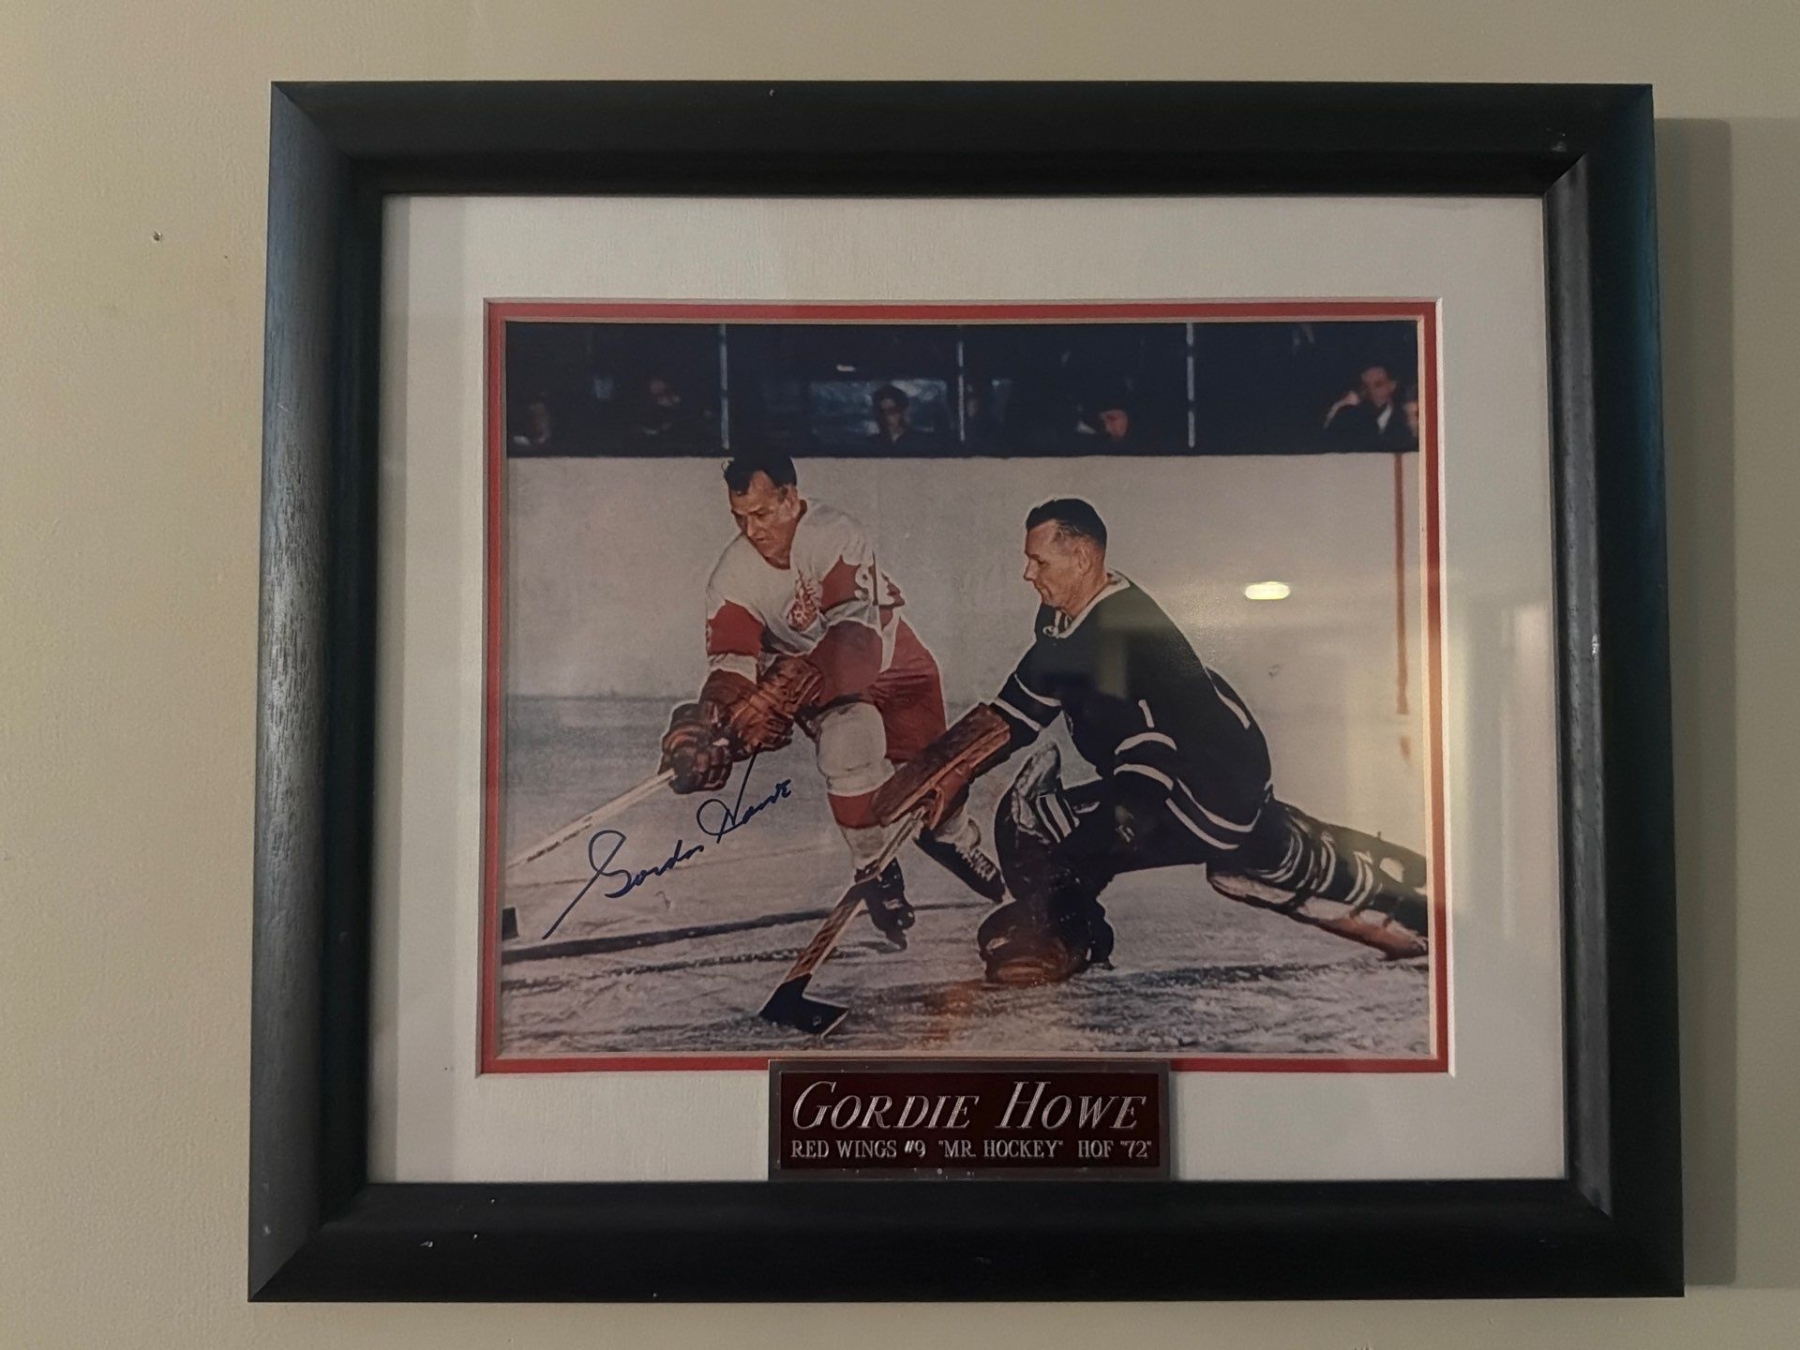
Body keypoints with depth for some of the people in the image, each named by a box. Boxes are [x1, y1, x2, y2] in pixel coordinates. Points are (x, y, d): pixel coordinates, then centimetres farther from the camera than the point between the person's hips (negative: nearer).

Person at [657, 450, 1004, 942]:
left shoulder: (837, 536, -31)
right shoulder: (734, 574, -18)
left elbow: (855, 629, -40)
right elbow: (732, 660, -19)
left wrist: (790, 685, -51)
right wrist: (709, 721, -38)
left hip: (891, 665, -1)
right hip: (816, 680, 1)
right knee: (849, 741, -29)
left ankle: (953, 836, 41)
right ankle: (875, 870, -7)